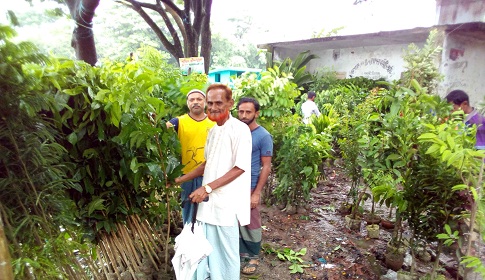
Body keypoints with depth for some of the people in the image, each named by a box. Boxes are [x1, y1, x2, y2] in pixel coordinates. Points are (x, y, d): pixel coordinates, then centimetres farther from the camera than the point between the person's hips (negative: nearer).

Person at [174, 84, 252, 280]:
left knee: (226, 253, 9)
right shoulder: (213, 131, 12)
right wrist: (181, 179, 17)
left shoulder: (240, 129, -13)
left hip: (226, 203, -7)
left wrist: (207, 187, -20)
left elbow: (240, 168, -17)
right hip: (208, 201, 7)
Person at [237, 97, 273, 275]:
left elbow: (266, 167, -10)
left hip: (250, 188, -4)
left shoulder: (263, 136, -11)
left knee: (251, 224, 9)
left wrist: (257, 192, -14)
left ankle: (253, 258, 28)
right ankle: (241, 253, 34)